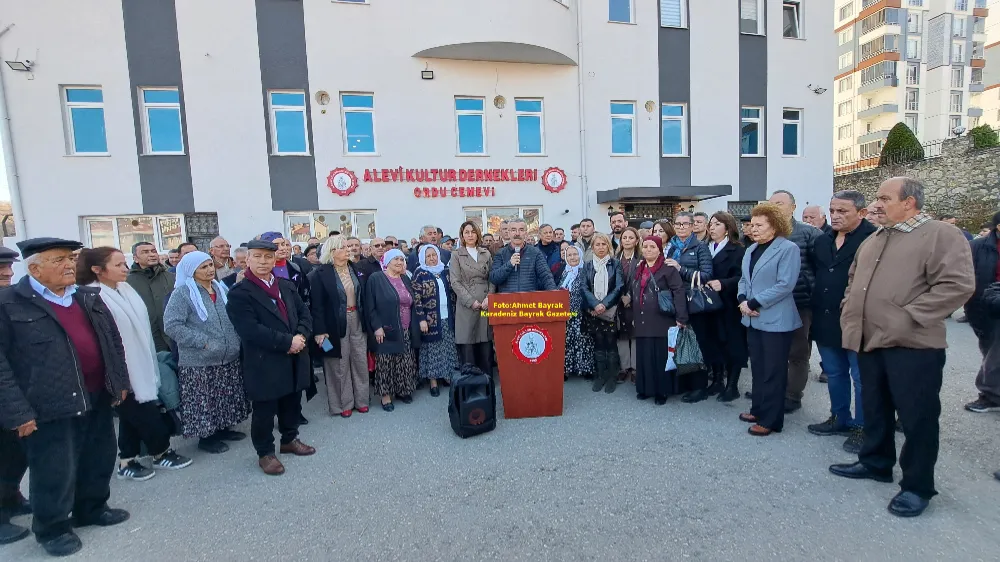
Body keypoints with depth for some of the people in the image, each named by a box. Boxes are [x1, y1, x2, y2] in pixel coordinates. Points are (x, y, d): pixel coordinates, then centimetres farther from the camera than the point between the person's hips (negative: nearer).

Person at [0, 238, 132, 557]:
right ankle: (53, 529, 29)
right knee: (54, 471, 8)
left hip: (97, 397, 6)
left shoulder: (89, 297, 8)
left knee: (99, 460, 18)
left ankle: (92, 509, 39)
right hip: (50, 406, -6)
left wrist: (119, 380, 10)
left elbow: (112, 339, 13)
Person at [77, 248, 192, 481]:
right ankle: (161, 452, 23)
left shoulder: (125, 290, 6)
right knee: (146, 415, 4)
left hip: (138, 366, 8)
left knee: (133, 415, 16)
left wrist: (148, 364, 17)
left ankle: (127, 461, 29)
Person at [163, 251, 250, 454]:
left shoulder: (221, 288, 8)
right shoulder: (182, 293, -11)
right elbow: (171, 325, -18)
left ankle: (223, 429, 33)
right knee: (203, 401, 6)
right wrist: (202, 342, -20)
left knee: (226, 399, 16)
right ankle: (205, 437, 22)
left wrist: (236, 341, 4)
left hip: (229, 358, 6)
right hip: (200, 362, -6)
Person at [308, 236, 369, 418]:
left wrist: (366, 321, 6)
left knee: (360, 361, 10)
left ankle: (361, 399, 24)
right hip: (336, 324, -5)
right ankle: (344, 403, 20)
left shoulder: (355, 269, 7)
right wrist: (320, 330, -17)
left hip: (357, 321, 5)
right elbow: (316, 305, -12)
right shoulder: (320, 273, -9)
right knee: (340, 364, 7)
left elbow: (362, 296, 10)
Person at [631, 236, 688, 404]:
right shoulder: (638, 269, 16)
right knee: (643, 356, 10)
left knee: (661, 357, 1)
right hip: (642, 323, 6)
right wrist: (633, 316, 19)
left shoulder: (668, 268, -6)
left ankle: (662, 391, 14)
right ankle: (645, 388, 22)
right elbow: (632, 293, 23)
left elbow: (679, 292, -13)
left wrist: (681, 317, -20)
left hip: (662, 322, -6)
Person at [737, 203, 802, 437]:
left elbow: (785, 285, -18)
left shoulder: (788, 248, -10)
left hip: (776, 321, -7)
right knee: (757, 367, 15)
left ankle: (770, 419, 11)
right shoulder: (751, 250, 14)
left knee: (773, 371, 2)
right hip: (753, 319, 7)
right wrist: (742, 300, -3)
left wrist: (754, 303, -18)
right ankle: (759, 409, 28)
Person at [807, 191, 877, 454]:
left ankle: (862, 427, 21)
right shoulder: (823, 241, 11)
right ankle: (840, 419, 33)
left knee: (861, 378, 7)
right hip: (826, 321, 7)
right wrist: (816, 310, 11)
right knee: (834, 374, 18)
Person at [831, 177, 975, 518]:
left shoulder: (942, 235, -8)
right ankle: (875, 463, 34)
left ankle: (917, 486, 18)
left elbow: (957, 285, -18)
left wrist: (906, 320, -20)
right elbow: (854, 280, 25)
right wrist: (851, 312, 12)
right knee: (874, 408, 18)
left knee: (916, 417, 4)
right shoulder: (872, 241, 16)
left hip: (913, 346, -7)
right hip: (870, 341, 7)